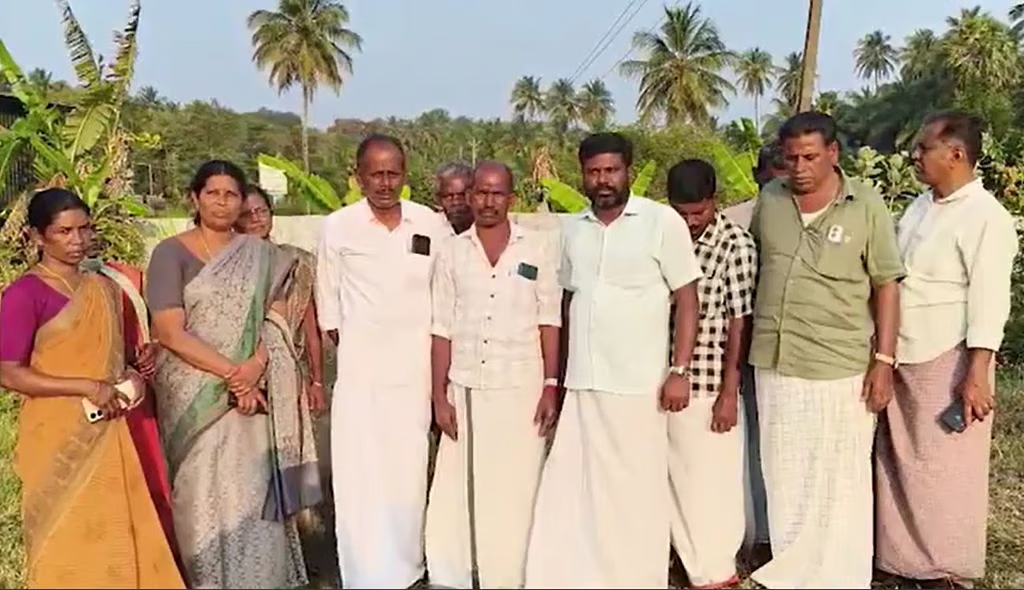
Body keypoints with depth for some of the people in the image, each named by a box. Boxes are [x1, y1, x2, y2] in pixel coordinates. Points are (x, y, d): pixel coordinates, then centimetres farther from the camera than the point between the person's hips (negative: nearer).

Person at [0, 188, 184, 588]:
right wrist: (88, 388, -19)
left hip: (110, 434, 6)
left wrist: (137, 364, 1)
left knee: (118, 533, 10)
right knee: (68, 543, 5)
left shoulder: (105, 288, 10)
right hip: (58, 439, -5)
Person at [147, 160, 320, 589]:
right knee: (206, 497, 3)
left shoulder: (262, 255, 8)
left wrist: (255, 368, -15)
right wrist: (231, 371, -16)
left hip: (255, 392, 3)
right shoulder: (171, 253, -3)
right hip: (196, 398, -2)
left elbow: (276, 322, 3)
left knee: (256, 495, 6)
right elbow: (170, 332, -11)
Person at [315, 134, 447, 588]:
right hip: (359, 374, -1)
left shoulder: (431, 225, 1)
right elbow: (328, 303, 5)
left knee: (409, 476, 10)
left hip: (416, 371, 1)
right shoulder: (337, 227, -2)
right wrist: (346, 349, 4)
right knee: (360, 479, 0)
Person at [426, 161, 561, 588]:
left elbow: (549, 323, 2)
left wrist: (551, 387, -4)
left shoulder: (537, 250, 2)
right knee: (461, 490, 3)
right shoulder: (452, 253, 5)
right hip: (466, 389, 1)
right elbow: (442, 330, 4)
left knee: (516, 489, 3)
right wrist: (439, 396, 1)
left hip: (523, 388, -1)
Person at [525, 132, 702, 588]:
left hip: (638, 384, -4)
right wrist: (560, 373, 13)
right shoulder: (573, 229, 10)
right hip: (581, 384, 4)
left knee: (637, 492, 6)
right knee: (573, 489, 7)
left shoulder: (662, 221, -4)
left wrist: (679, 371, -10)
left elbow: (687, 300, -4)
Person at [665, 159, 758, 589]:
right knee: (674, 478, 15)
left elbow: (740, 321, -10)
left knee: (710, 480, 6)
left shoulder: (736, 244, -10)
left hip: (707, 383, -5)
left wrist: (729, 392, -12)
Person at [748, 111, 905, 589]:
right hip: (774, 363, 4)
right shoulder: (768, 199, 3)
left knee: (840, 479, 8)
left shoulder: (866, 206, -5)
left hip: (841, 367, -3)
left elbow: (886, 285, -3)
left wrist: (884, 361, -7)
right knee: (783, 475, 14)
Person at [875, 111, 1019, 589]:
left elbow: (989, 302, -18)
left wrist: (977, 375, -21)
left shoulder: (985, 218, -14)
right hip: (903, 357, 8)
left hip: (948, 362, -8)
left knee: (944, 470, 4)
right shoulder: (921, 205, 9)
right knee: (899, 462, 15)